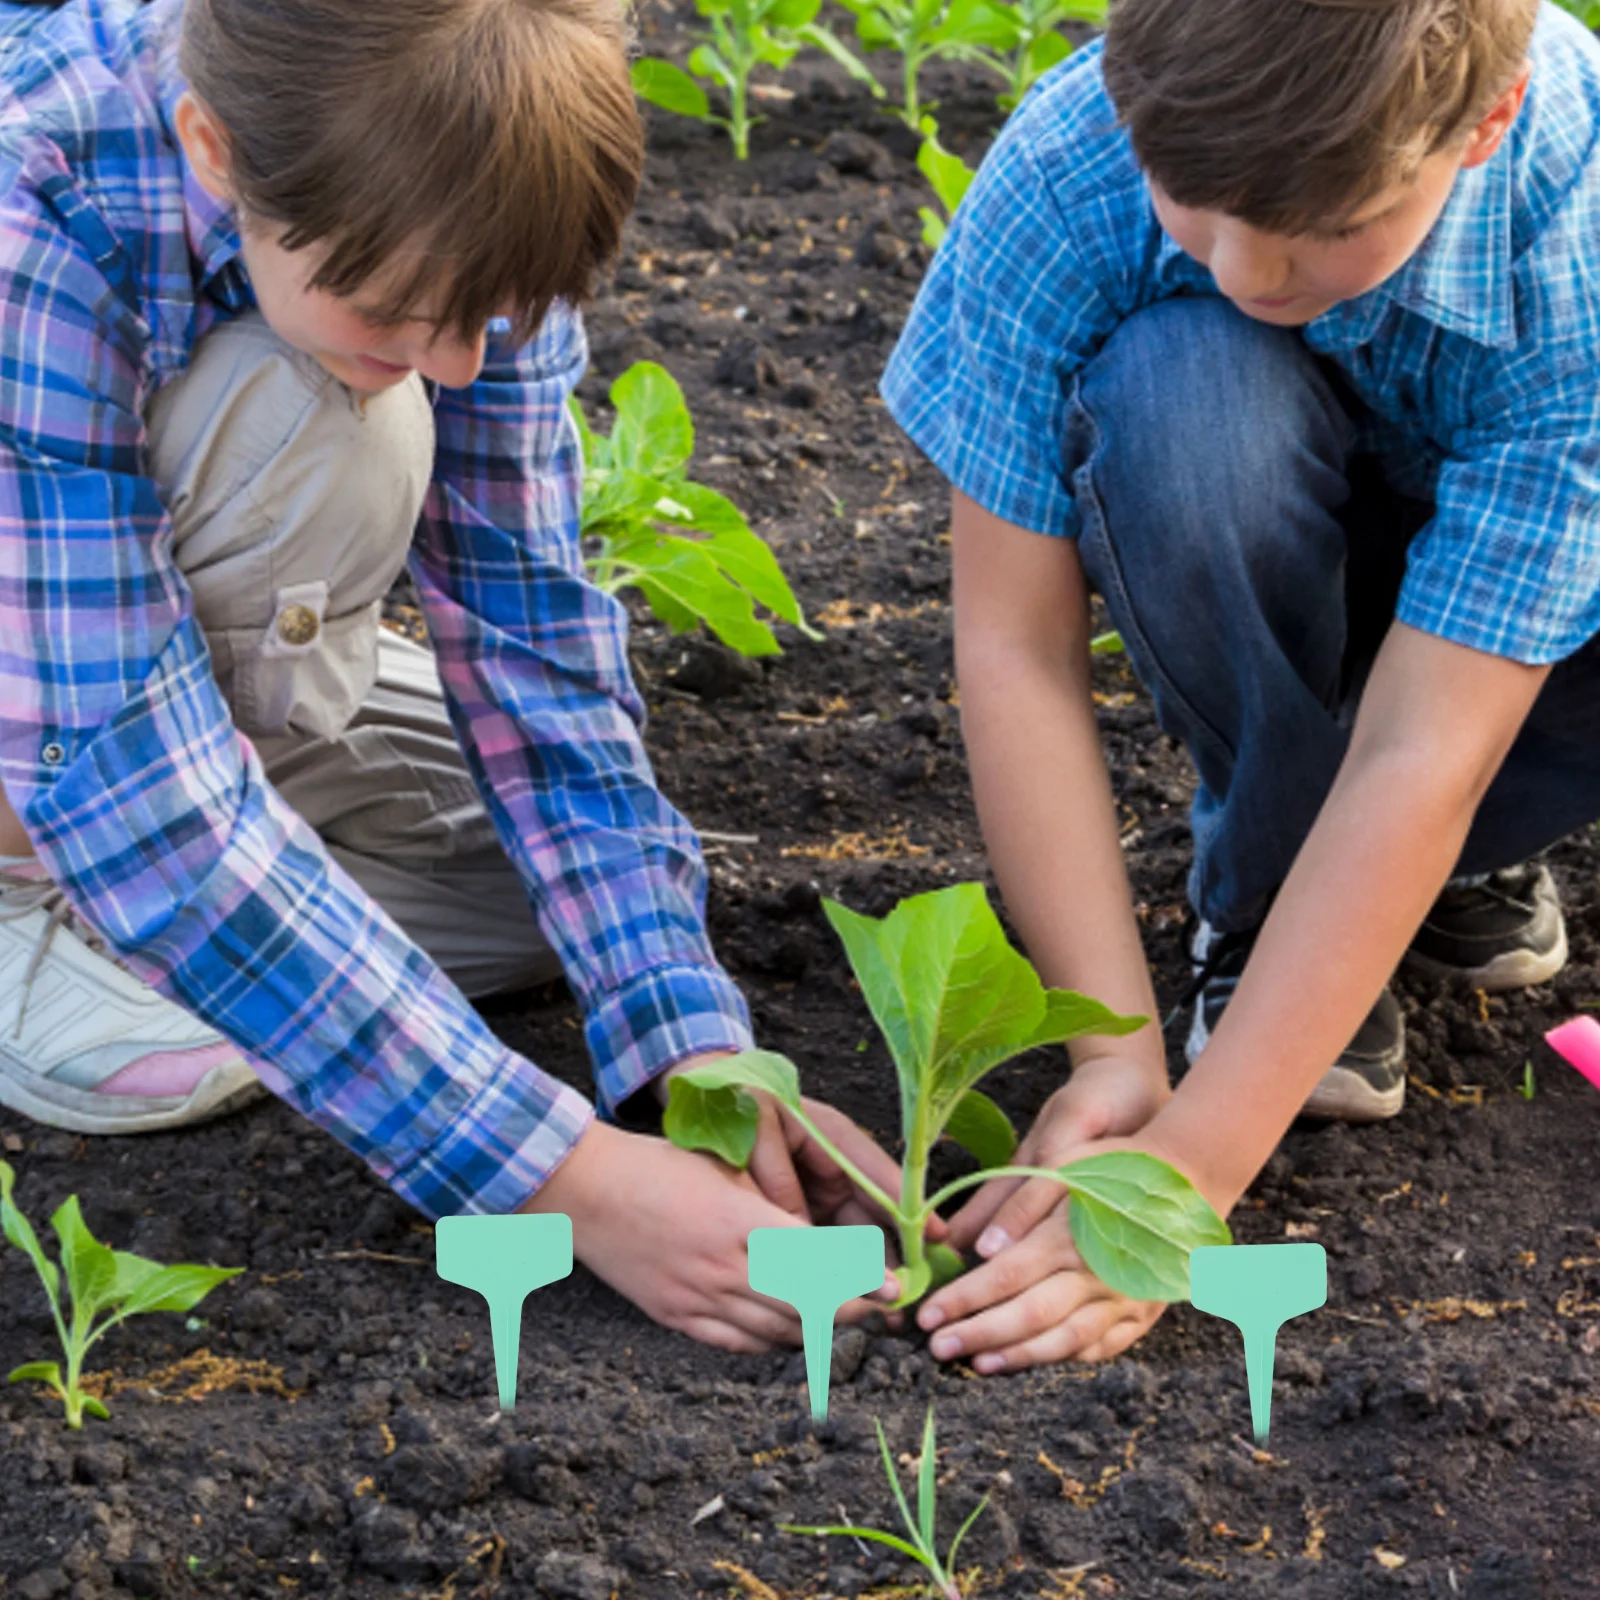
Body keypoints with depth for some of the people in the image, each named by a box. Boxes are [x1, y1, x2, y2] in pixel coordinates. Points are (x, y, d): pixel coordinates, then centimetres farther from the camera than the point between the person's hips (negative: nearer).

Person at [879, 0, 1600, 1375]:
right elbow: (1015, 645, -26)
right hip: (1250, 577, 1)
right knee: (1176, 390, -36)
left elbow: (1420, 756, -38)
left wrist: (1186, 1170, -41)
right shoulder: (1061, 174, -33)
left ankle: (1469, 853, 0)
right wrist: (1116, 1058, -32)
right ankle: (1261, 902, -13)